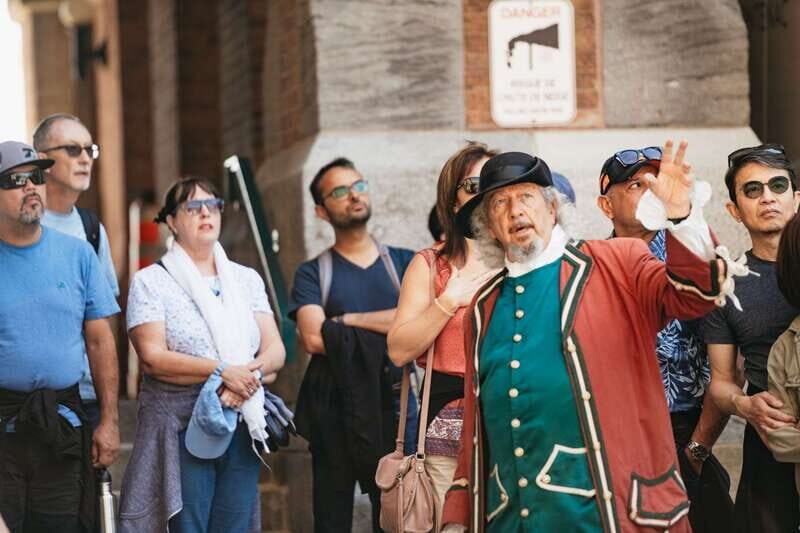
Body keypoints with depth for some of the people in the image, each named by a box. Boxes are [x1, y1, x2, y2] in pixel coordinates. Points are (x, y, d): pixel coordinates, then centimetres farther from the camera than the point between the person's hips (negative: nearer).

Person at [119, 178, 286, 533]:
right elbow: (153, 357, -11)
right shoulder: (151, 282, 1)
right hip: (180, 429, -4)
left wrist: (250, 373, -15)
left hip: (243, 425, 4)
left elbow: (275, 351, 6)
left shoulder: (247, 279, 14)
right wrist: (223, 372, -17)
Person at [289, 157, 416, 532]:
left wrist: (349, 320, -5)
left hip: (394, 416, 0)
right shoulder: (312, 273, 8)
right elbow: (313, 338, -9)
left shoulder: (404, 263, 11)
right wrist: (385, 328, -6)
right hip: (333, 417, 0)